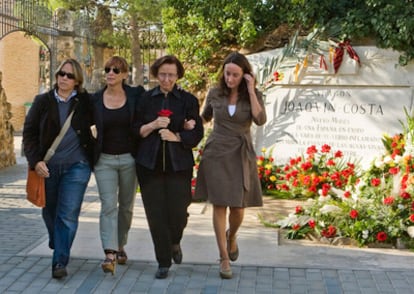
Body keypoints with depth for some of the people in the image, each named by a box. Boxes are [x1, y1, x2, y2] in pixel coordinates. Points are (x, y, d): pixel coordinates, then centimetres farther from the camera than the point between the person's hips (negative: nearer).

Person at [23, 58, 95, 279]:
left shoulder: (85, 102, 1)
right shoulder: (43, 101, 2)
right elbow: (29, 132, 0)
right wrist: (35, 160, -12)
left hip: (76, 167, -2)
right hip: (47, 167, 2)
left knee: (68, 215, -7)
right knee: (49, 211, 16)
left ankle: (60, 262, -1)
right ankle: (56, 243, 45)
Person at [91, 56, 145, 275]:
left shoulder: (136, 95, -2)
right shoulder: (95, 99, 1)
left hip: (129, 158, 1)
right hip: (104, 160, -1)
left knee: (126, 206, 12)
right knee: (108, 205, -9)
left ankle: (120, 246, 30)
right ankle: (110, 254, -13)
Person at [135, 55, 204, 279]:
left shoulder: (188, 100, 4)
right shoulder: (146, 99, 8)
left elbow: (197, 133, 3)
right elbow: (136, 131, 7)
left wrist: (176, 136, -12)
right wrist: (154, 125, -11)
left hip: (178, 164, -1)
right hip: (150, 164, 1)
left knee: (178, 212, -4)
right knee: (155, 213, 0)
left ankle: (175, 243, 30)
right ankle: (163, 262, 14)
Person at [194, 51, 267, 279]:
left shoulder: (253, 96, 0)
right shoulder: (215, 94, 4)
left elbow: (260, 120, -17)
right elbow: (204, 117, 21)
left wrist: (251, 91, -17)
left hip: (240, 156, 0)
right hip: (216, 154, 0)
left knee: (238, 207, 3)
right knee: (219, 206, -3)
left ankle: (231, 236, 37)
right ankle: (225, 258, 5)